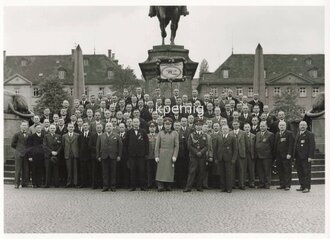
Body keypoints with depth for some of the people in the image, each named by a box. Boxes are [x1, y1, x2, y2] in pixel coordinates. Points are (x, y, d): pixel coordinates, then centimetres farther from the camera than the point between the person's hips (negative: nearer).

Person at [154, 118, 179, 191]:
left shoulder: (175, 133, 8)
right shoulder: (160, 133, 9)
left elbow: (176, 146, 3)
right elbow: (157, 146, 6)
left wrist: (174, 156, -6)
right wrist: (156, 156, -2)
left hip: (170, 155, 0)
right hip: (162, 154, 0)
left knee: (170, 171, 0)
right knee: (161, 170, -6)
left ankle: (168, 186, 8)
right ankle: (160, 186, -6)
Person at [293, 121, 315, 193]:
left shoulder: (310, 134, -4)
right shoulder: (298, 134, 17)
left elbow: (312, 146, -10)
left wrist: (310, 157, -16)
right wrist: (294, 156, 12)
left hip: (306, 157, -7)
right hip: (298, 157, 7)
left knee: (306, 173, -2)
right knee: (300, 173, 8)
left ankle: (307, 187, 3)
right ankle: (302, 186, 17)